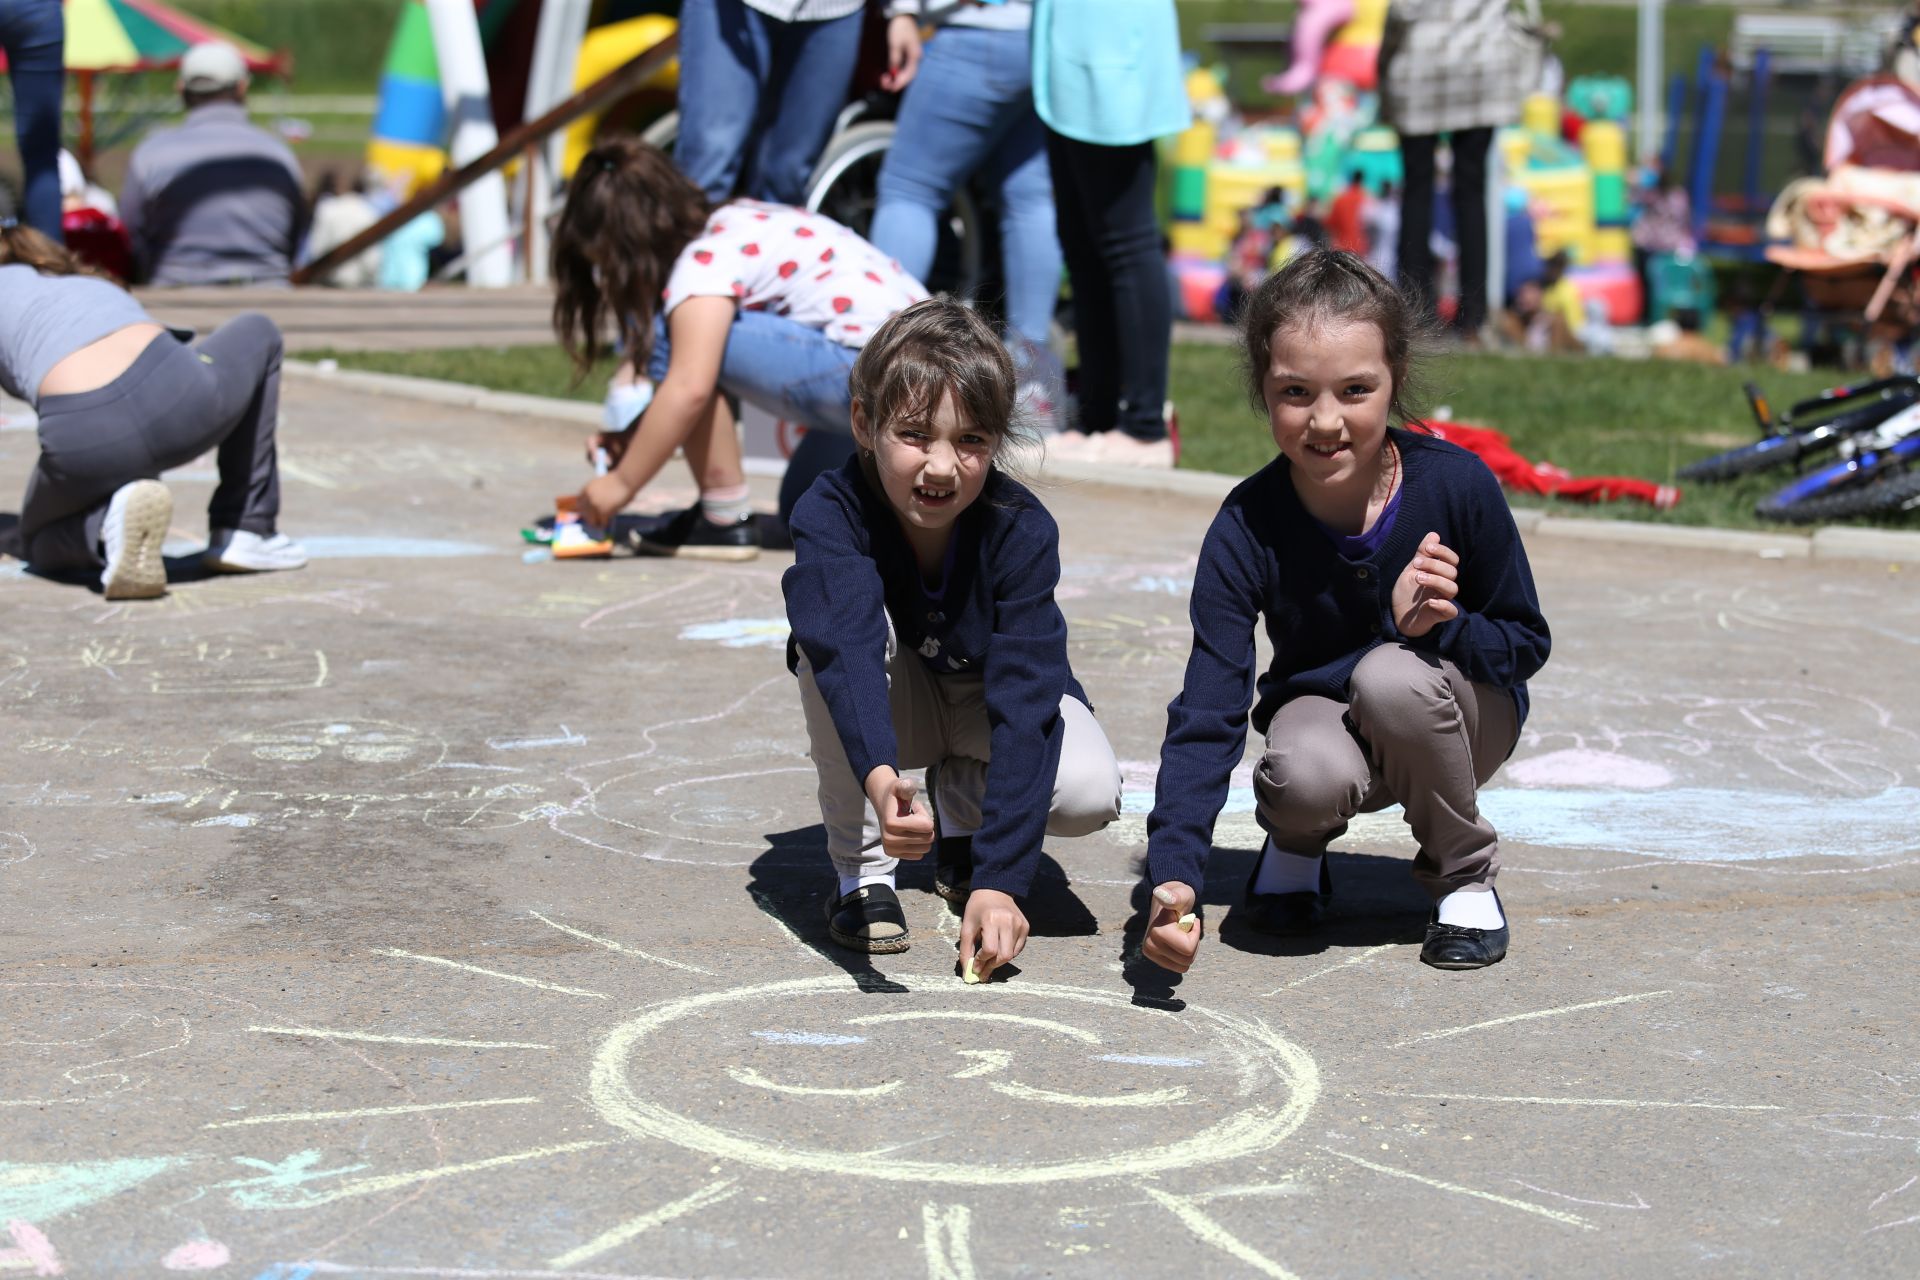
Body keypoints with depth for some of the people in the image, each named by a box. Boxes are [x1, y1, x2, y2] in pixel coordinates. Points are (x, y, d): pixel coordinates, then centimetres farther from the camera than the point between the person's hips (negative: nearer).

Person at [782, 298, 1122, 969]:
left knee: (1088, 792, -29)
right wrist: (879, 775, -68)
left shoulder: (1023, 530, -29)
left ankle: (959, 800, 5)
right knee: (834, 627, -34)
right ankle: (861, 872, -20)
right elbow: (846, 645, -48)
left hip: (989, 695, 0)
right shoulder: (830, 513, -30)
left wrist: (998, 879, -43)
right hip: (886, 705, 0)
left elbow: (1025, 696, -34)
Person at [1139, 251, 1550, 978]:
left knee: (1393, 677, -35)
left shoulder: (1455, 486, -24)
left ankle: (1464, 876, -7)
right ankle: (1298, 841, 6)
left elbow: (1526, 643, -10)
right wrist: (1174, 873, -43)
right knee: (1304, 779, -35)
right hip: (1322, 710, 0)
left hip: (1461, 712, 0)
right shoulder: (1247, 528, -23)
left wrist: (1439, 627, -33)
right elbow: (1207, 712, -29)